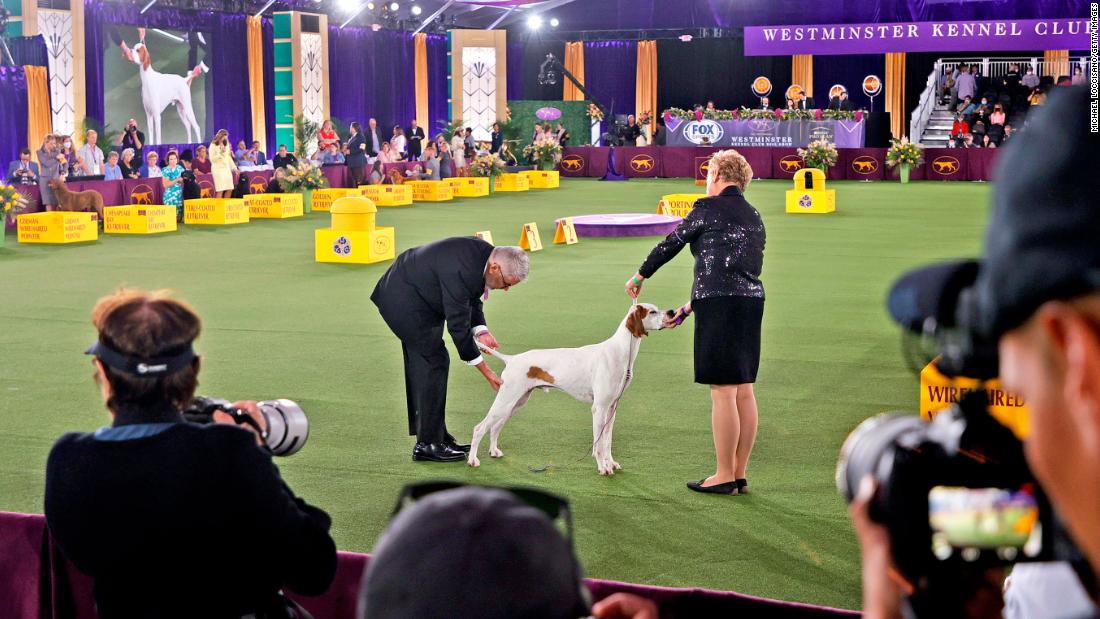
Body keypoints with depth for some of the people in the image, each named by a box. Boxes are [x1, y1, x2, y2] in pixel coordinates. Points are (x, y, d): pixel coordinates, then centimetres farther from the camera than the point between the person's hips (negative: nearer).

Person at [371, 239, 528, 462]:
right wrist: (486, 372, -21)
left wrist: (481, 331, -10)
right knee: (434, 362, -9)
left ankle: (436, 435, 20)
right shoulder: (460, 271, -33)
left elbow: (472, 299, 8)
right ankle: (428, 444, -5)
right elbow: (458, 326, -27)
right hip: (404, 300, -10)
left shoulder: (484, 253, -6)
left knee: (422, 364, 13)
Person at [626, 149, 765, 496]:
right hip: (751, 300, 8)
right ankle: (740, 474, 15)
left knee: (722, 391, -5)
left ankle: (725, 476, -1)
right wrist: (691, 307, 28)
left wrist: (640, 276, 19)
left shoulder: (709, 208, -4)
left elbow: (671, 243, 4)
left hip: (720, 304, -8)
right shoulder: (753, 216, 19)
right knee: (744, 390, 9)